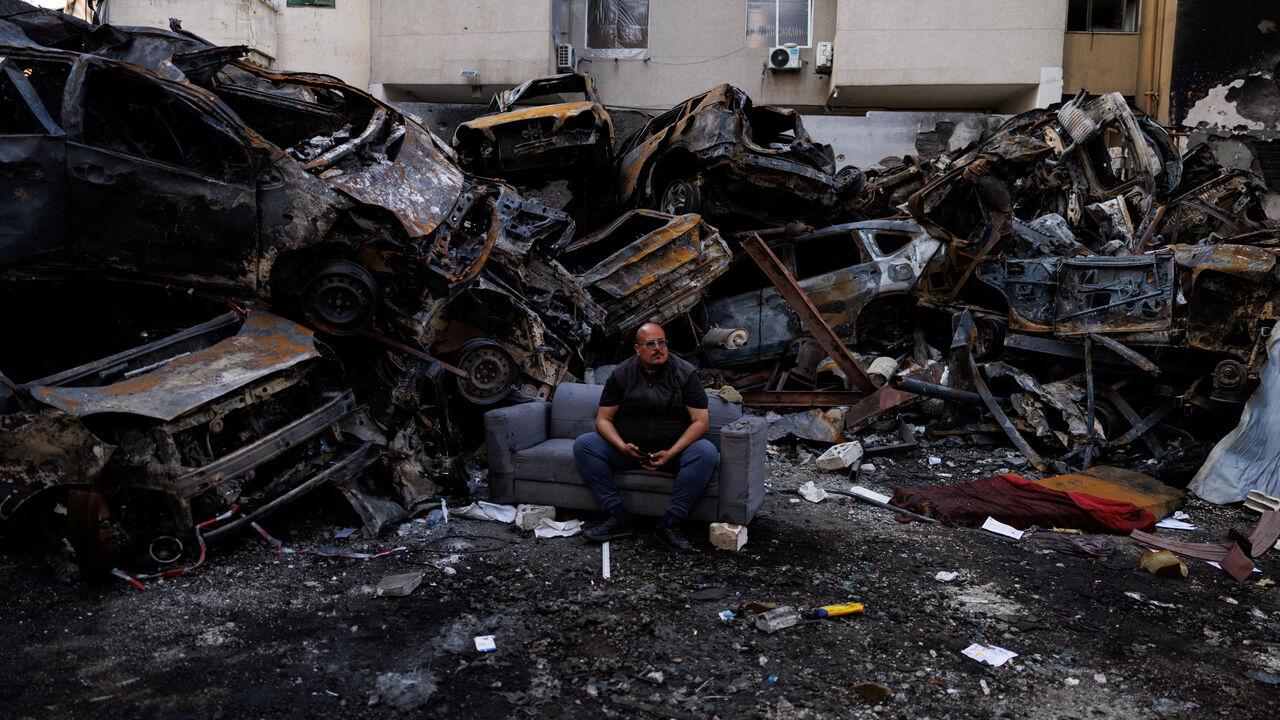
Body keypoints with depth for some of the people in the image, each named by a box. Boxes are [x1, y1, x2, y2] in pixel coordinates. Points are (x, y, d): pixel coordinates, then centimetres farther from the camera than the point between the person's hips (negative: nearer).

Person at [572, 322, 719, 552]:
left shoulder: (685, 373, -5)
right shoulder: (621, 374, 0)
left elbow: (700, 421, -9)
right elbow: (603, 419, 0)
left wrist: (671, 453, -22)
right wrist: (622, 447, -20)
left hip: (674, 449, -2)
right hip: (629, 450, 2)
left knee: (707, 453, -31)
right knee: (583, 445, -17)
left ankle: (670, 523, -26)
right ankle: (618, 517, -19)